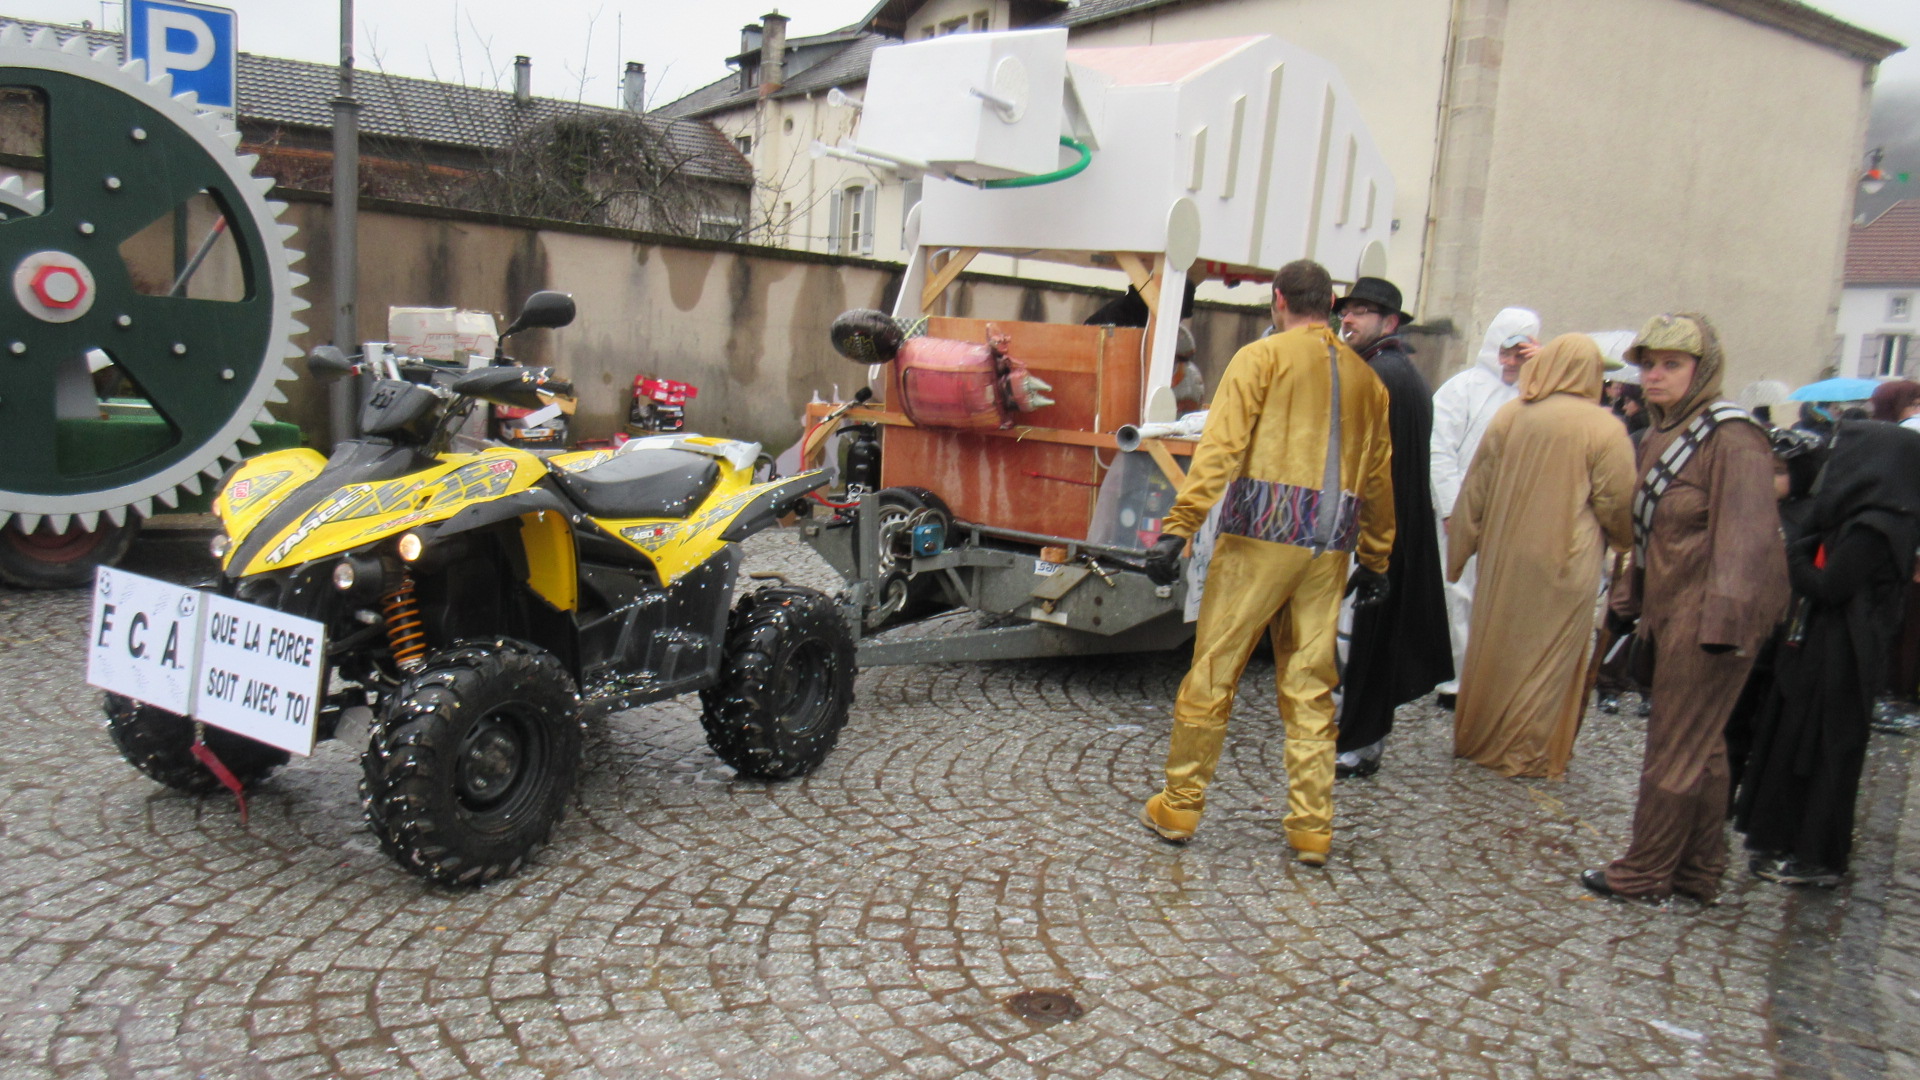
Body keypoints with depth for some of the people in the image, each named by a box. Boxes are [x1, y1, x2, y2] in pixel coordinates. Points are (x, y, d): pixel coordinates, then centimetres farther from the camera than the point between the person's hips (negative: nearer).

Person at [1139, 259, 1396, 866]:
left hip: (1261, 531, -5)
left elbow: (1220, 447, -12)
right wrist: (1375, 561, 25)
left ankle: (1180, 806, 12)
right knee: (1310, 686, 10)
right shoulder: (1365, 377, 16)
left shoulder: (1263, 357, 0)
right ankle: (1311, 828, 13)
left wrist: (1178, 528, -15)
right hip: (1329, 548, 5)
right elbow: (1378, 478, 18)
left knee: (1213, 671, 4)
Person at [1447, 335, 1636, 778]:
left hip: (1503, 557, 4)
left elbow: (1475, 490, 4)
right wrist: (1625, 541, 16)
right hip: (1564, 561, -3)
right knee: (1550, 653, 6)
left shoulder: (1508, 416, 0)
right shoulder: (1605, 428, -10)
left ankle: (1479, 737, 24)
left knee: (1495, 643, 14)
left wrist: (1461, 547, 13)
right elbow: (1617, 505, -5)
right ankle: (1530, 753, 12)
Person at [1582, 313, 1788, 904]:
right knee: (1701, 745, 16)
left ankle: (1645, 874, 10)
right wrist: (1626, 600, 15)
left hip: (1707, 616, -9)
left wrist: (1723, 618, -28)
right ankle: (1700, 872, 26)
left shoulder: (1731, 437, -14)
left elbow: (1745, 535, -22)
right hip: (1671, 611, 9)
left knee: (1676, 749, -1)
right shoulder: (1660, 436, 13)